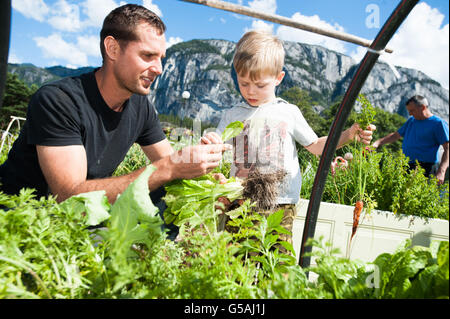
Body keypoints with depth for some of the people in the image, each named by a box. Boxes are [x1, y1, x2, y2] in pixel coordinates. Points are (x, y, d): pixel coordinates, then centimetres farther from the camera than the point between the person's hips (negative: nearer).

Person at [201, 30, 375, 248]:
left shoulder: (289, 113, 7)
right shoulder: (231, 116, 9)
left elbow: (316, 146, 11)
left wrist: (349, 134, -2)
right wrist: (208, 146, -17)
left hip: (281, 204, 0)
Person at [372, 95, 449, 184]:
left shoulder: (438, 123, -3)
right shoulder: (411, 120, 19)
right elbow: (396, 135, 27)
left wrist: (441, 171, -21)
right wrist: (378, 143, 11)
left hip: (422, 168, -7)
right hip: (405, 166, 7)